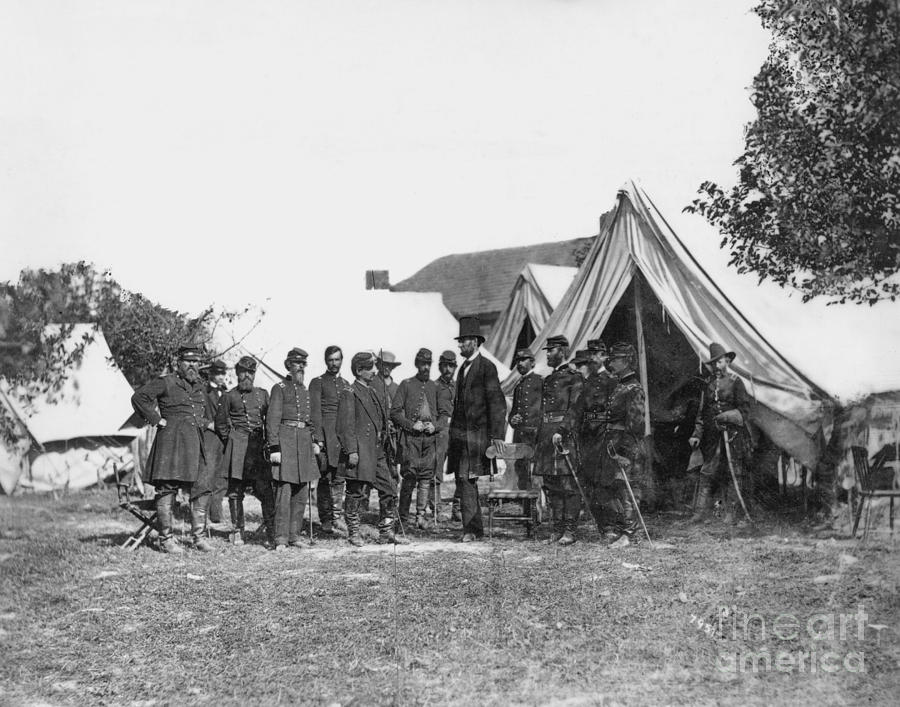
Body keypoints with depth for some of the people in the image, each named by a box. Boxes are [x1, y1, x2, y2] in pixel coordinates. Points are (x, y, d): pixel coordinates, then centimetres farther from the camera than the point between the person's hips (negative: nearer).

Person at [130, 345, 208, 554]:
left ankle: (199, 537, 10)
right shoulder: (166, 383, -3)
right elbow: (139, 397, -11)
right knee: (167, 488, -5)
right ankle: (166, 539, -1)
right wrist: (156, 419, -11)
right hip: (171, 440, -7)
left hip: (196, 441, 7)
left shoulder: (200, 386, 18)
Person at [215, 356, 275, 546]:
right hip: (237, 448, -1)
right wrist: (230, 439, 4)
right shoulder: (229, 396, 6)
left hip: (258, 445, 1)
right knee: (235, 491, 1)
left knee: (266, 491, -7)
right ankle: (237, 532, 9)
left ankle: (272, 533, -6)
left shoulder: (263, 394, 14)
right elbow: (220, 423, 10)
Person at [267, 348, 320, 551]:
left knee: (301, 492, 6)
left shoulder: (305, 390, 19)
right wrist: (274, 448, -14)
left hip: (304, 441, 7)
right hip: (285, 440, -7)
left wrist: (315, 440, 13)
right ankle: (281, 539, -9)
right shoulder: (280, 388, -1)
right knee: (284, 491, -10)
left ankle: (294, 536, 13)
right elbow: (272, 419, -7)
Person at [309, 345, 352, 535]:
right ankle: (326, 519, 2)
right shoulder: (317, 383, 3)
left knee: (338, 477, 0)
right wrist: (319, 438, -13)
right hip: (325, 433, -4)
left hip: (343, 434, 4)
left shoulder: (346, 384, 19)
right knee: (325, 478, -2)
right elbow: (315, 412, -5)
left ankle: (337, 516, -1)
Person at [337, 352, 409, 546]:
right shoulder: (349, 394, -8)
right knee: (356, 493, 0)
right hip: (359, 453, -8)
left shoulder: (372, 393, 18)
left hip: (377, 452, 8)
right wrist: (351, 451, -19)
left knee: (390, 490, 6)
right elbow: (345, 426, -14)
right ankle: (353, 533, 12)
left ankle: (386, 532, 13)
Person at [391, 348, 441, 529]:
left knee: (426, 477, -1)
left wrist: (435, 426, -1)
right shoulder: (406, 385, 4)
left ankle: (421, 515, 3)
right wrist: (411, 425, -10)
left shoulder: (434, 387, 15)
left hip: (430, 438, 3)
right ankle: (403, 516, 3)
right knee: (409, 475, -6)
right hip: (410, 437, -3)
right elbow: (395, 412, 0)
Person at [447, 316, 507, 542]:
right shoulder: (463, 368, 18)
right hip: (459, 434, 8)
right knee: (462, 480, 9)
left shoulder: (487, 367, -7)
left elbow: (497, 403, -12)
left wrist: (497, 436, -18)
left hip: (476, 433, -8)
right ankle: (475, 527, 17)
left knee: (467, 479, -11)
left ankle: (471, 528, -5)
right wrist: (453, 432, 15)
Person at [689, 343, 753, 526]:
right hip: (713, 436, 4)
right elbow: (702, 412, 16)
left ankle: (742, 515, 4)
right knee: (707, 473, 0)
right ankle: (699, 513, 0)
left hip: (733, 434, -4)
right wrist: (697, 435, 8)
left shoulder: (735, 381, 1)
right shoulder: (708, 384, 13)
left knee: (737, 475, -2)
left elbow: (744, 409, -2)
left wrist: (728, 416, -17)